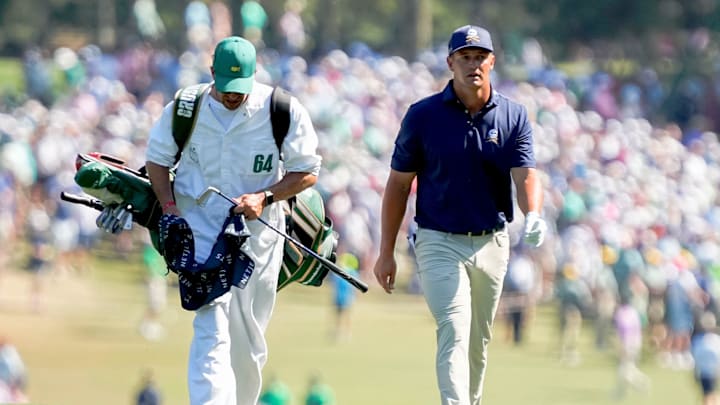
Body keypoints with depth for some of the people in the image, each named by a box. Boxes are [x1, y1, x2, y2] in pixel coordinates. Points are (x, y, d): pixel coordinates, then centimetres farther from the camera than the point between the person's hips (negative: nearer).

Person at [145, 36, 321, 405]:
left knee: (249, 344, 9)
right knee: (211, 330, -17)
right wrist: (169, 208, -5)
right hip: (200, 226, -2)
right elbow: (157, 159, 10)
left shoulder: (283, 111, -7)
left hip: (258, 233, 2)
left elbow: (307, 172, 0)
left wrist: (264, 197, -15)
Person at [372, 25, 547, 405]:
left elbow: (525, 175, -11)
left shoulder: (513, 116, 0)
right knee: (454, 333, -18)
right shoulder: (423, 115, -6)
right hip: (440, 243, -4)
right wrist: (386, 252, -1)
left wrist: (533, 215, -34)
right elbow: (398, 184, 0)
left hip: (492, 243, 4)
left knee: (478, 342, 15)